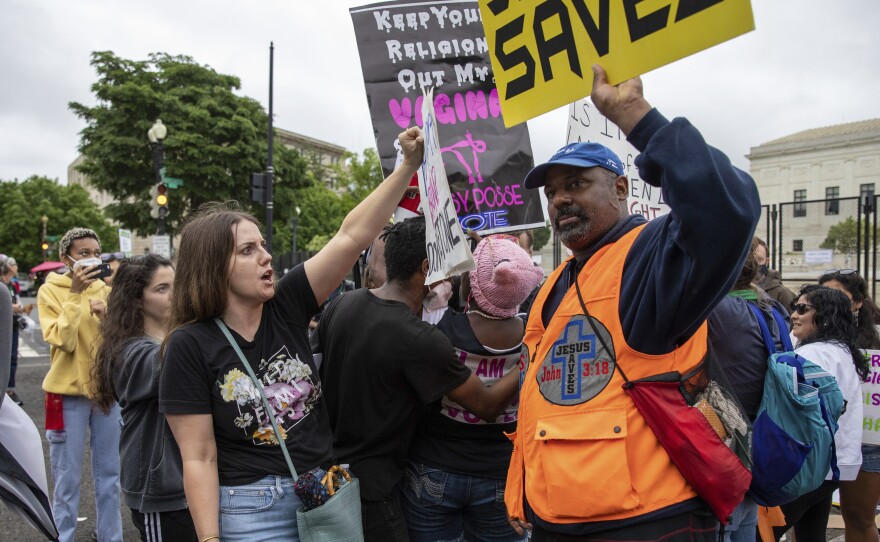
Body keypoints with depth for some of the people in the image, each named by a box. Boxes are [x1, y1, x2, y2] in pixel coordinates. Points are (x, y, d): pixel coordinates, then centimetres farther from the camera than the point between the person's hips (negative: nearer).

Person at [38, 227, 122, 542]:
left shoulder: (106, 289, 5)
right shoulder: (50, 291, -4)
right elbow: (63, 341, -17)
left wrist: (105, 314, -15)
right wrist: (75, 294, -20)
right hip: (68, 391, -3)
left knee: (109, 476, 11)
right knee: (67, 480, 4)